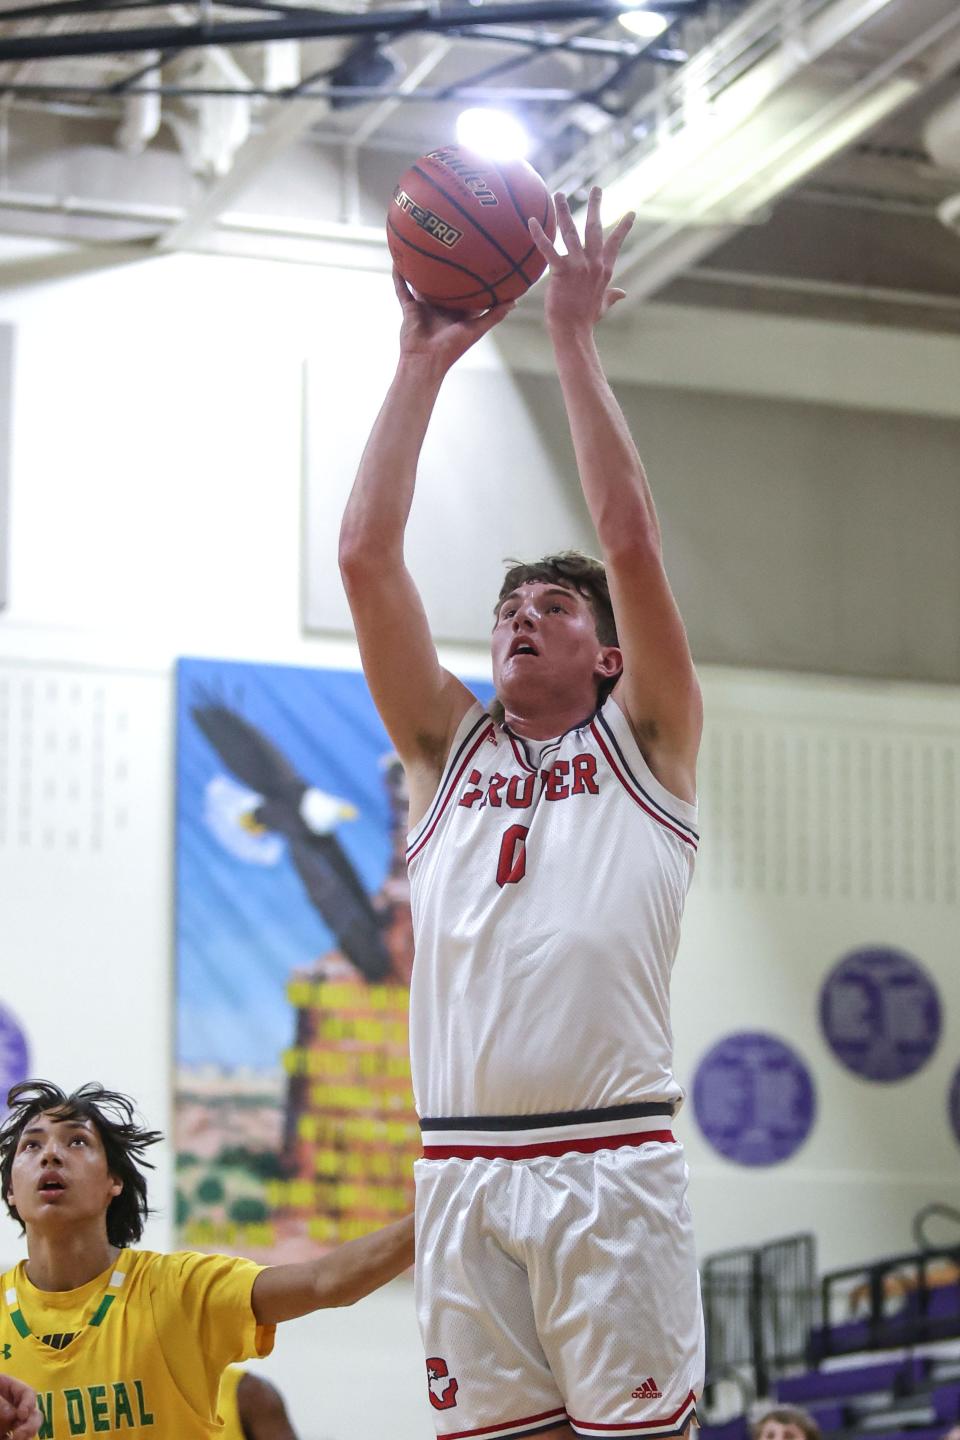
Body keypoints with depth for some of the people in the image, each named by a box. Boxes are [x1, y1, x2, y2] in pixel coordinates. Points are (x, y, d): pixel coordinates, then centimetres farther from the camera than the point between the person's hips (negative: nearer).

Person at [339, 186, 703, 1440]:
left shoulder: (644, 741, 11)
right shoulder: (449, 747, 19)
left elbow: (630, 539, 0)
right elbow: (365, 556, 11)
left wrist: (574, 339, 3)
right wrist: (422, 364, 11)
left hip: (609, 1163, -3)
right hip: (461, 1167, 3)